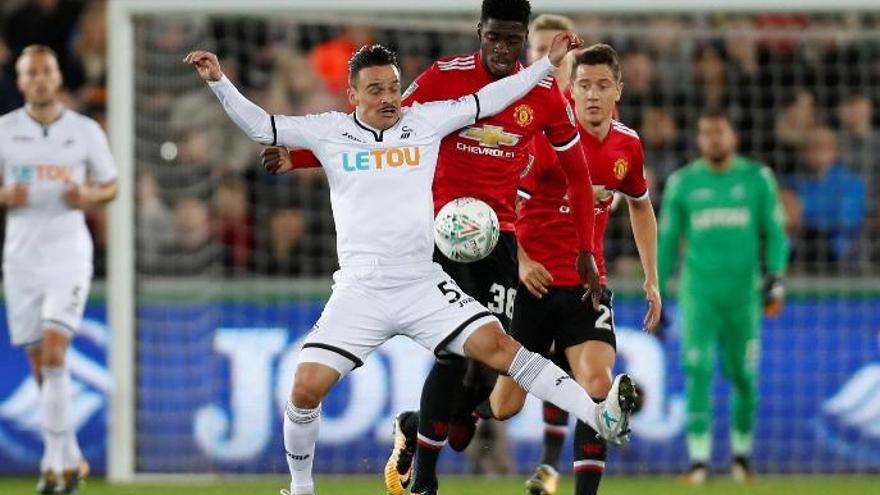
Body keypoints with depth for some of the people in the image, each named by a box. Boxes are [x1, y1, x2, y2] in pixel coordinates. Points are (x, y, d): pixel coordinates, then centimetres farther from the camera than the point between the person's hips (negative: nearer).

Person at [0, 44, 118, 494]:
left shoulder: (86, 131, 1)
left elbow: (110, 186, 11)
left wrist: (88, 196, -11)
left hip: (69, 250, -2)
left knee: (54, 351, -17)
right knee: (40, 364, 5)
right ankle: (71, 458, 19)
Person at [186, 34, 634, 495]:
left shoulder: (424, 120, 6)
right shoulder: (329, 130, 4)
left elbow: (486, 100, 9)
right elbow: (260, 126, 3)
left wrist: (549, 62, 7)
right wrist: (219, 82, -9)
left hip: (422, 284, 0)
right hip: (359, 290, 0)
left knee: (495, 343, -16)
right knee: (306, 388, -9)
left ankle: (598, 417, -18)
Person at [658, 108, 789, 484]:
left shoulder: (757, 179, 5)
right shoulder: (682, 183, 6)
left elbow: (774, 232, 8)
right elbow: (667, 240, 12)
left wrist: (775, 278, -6)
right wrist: (656, 293, 10)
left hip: (743, 291, 0)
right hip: (699, 291, 0)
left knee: (744, 375, 3)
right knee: (698, 370, -13)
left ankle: (742, 451, 24)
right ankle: (699, 457, -12)